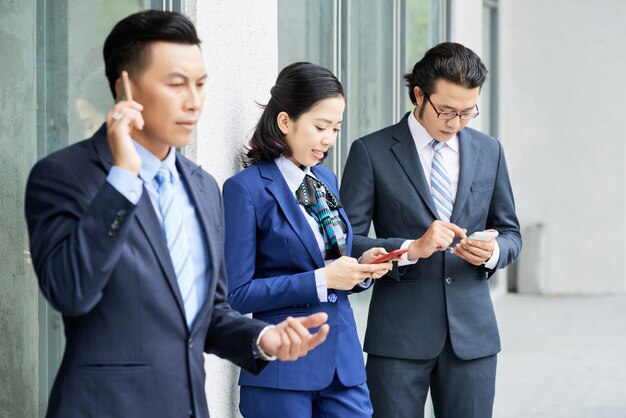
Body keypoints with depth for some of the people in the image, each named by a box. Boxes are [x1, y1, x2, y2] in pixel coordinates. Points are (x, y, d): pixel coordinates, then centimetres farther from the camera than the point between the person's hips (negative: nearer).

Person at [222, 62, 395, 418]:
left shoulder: (327, 181, 12)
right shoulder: (247, 188, -9)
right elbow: (238, 294, -13)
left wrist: (362, 269, -3)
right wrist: (320, 280, -18)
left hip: (344, 360, 6)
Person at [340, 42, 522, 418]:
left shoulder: (489, 151, 10)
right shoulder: (372, 152, -2)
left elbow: (510, 232, 17)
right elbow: (347, 241, -6)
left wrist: (492, 252, -7)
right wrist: (412, 249, -20)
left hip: (472, 332, 3)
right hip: (400, 333, -3)